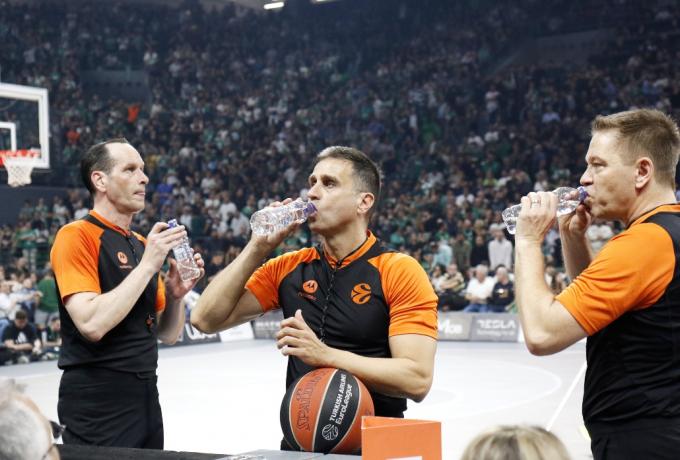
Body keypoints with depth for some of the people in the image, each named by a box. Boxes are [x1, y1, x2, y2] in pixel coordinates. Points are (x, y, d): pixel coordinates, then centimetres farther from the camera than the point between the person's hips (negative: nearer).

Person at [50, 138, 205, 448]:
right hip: (97, 406, -7)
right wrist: (147, 265, -19)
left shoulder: (142, 244, 12)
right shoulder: (77, 236, -10)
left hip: (146, 398, 7)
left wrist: (175, 294, -6)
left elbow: (167, 334, 14)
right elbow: (92, 324, -23)